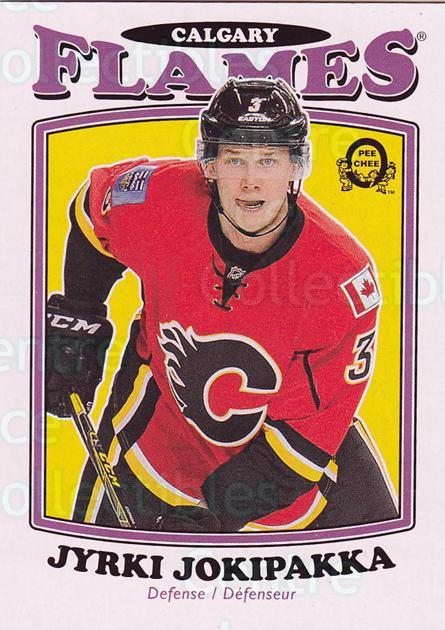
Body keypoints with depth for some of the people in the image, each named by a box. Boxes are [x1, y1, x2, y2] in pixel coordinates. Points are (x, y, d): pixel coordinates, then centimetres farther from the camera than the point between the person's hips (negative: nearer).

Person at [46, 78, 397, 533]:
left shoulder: (347, 276, -28)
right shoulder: (155, 198, -25)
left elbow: (312, 429, -22)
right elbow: (90, 209, 1)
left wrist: (216, 513, -26)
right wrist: (76, 322, 2)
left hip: (291, 417, 0)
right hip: (165, 399, 1)